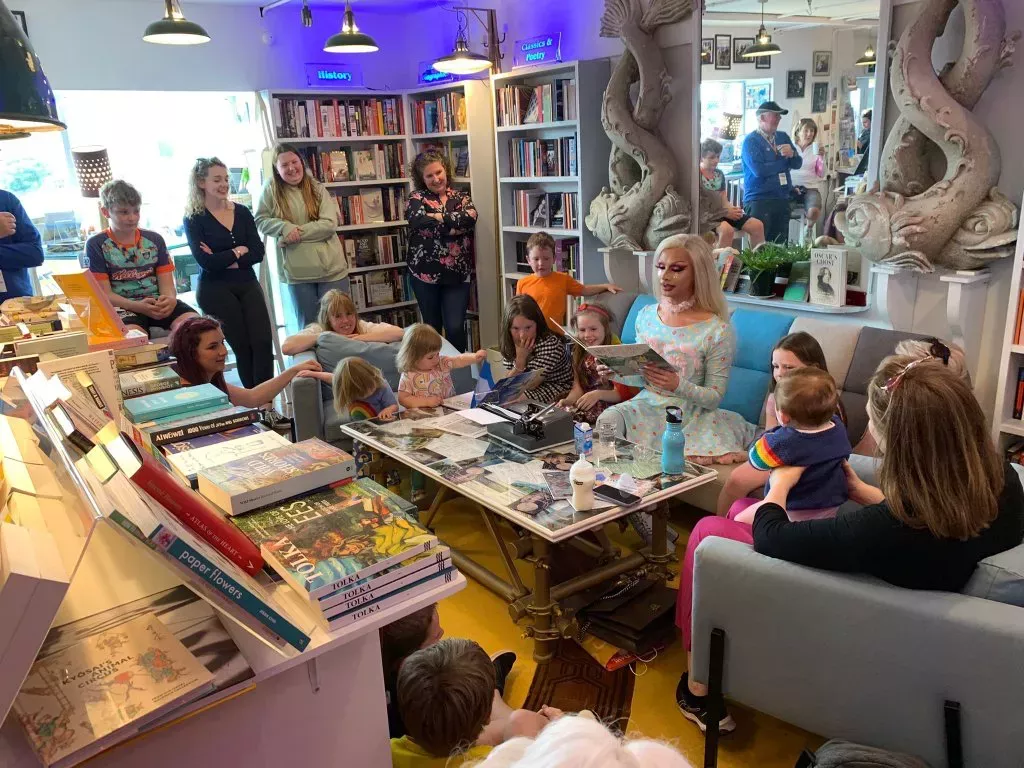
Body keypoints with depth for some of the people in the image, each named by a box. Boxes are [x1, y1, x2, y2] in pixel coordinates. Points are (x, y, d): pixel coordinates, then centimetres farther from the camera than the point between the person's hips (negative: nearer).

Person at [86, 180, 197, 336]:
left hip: (158, 302, 3)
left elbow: (167, 283, 10)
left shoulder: (154, 239, 15)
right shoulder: (96, 245, 6)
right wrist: (137, 306, -20)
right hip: (123, 307, -3)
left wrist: (170, 298, -17)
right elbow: (105, 294, -1)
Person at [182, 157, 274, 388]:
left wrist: (223, 260, -12)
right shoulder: (194, 219, -3)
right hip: (216, 290, -3)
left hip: (247, 284, 3)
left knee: (263, 343, -10)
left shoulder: (242, 212, 8)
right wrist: (238, 251, -4)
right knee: (242, 347, -2)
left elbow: (258, 252, -2)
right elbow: (206, 261, -14)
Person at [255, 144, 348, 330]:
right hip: (297, 272, 0)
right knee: (308, 327, 12)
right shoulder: (271, 190, 2)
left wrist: (297, 232, -16)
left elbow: (329, 224, -8)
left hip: (331, 268, 0)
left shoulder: (317, 189, 2)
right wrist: (285, 227, -14)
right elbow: (260, 221, 4)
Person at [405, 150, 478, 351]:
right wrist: (454, 224, -15)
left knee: (455, 327, -5)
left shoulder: (460, 197, 8)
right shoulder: (417, 198, 1)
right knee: (432, 327, 12)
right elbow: (418, 219, -21)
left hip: (457, 273, 1)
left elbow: (471, 218, -13)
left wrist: (438, 217, -15)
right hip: (425, 273, 0)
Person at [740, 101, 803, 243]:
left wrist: (792, 154, -13)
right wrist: (784, 162, -3)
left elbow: (797, 163, 11)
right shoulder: (751, 140, -6)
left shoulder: (783, 137, 14)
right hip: (758, 200, -6)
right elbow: (759, 170, -19)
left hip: (782, 199, 6)